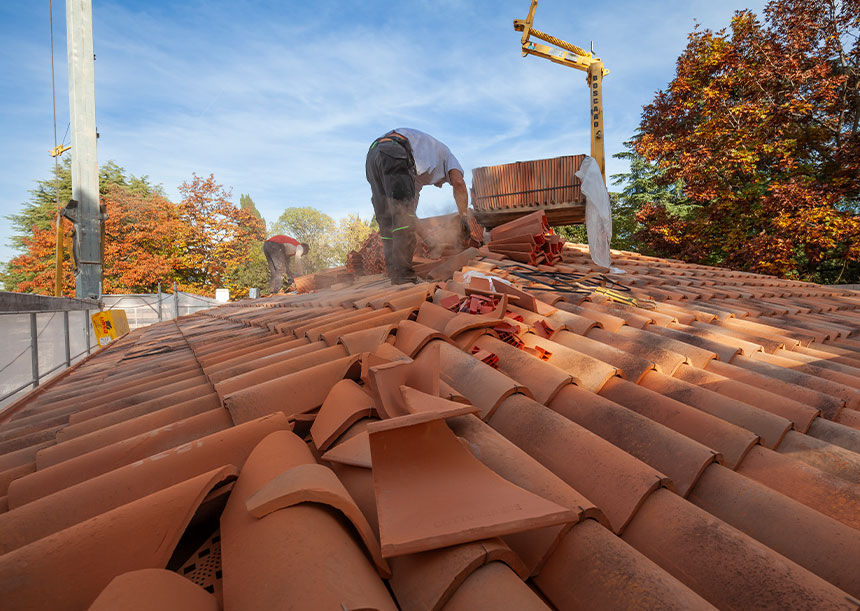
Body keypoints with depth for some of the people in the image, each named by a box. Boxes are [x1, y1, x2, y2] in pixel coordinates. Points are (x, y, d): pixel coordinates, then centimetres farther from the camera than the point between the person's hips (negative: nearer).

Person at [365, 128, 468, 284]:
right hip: (395, 154, -8)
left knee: (387, 221, 7)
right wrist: (463, 217, 12)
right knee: (404, 217, -11)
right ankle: (403, 276, -18)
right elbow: (459, 183, 6)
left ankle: (393, 274, 6)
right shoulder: (446, 155, 26)